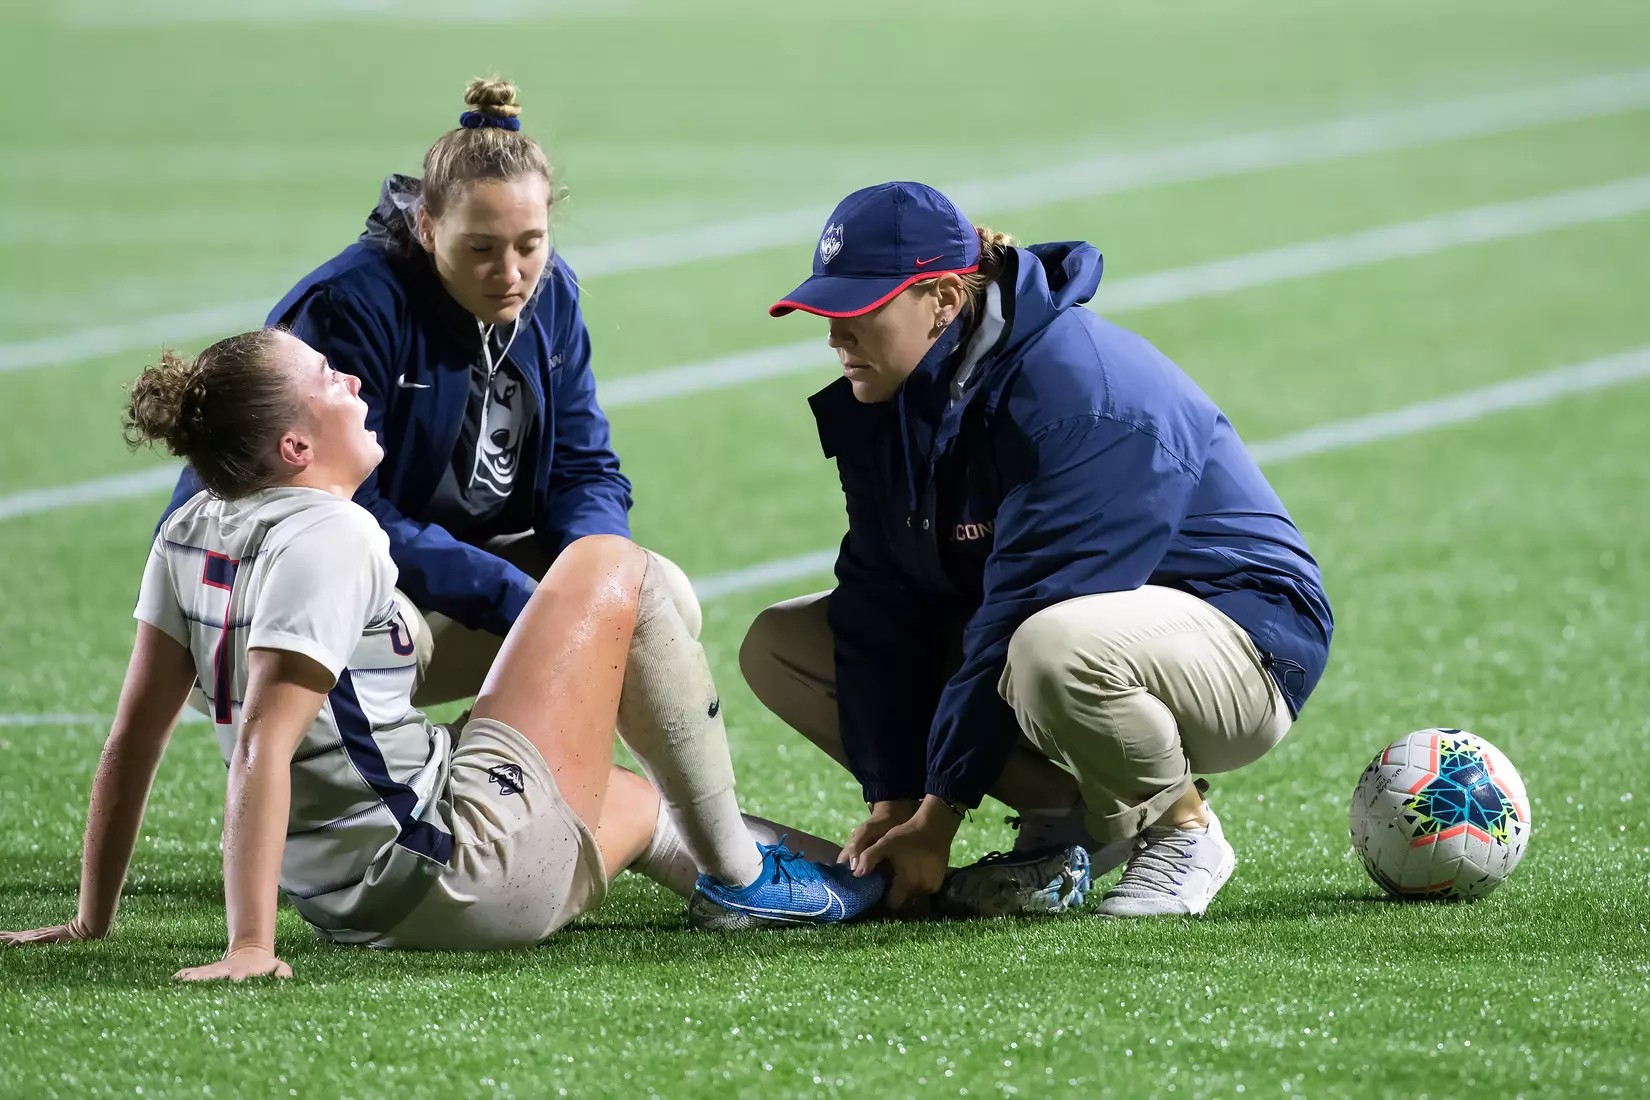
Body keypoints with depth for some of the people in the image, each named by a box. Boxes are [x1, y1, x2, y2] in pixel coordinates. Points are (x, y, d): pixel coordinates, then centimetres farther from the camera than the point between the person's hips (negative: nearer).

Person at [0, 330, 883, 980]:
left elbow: (134, 735, 6)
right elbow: (263, 747, -28)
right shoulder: (329, 538, -20)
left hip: (352, 910, 8)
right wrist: (249, 948, -32)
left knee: (642, 802, 33)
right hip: (470, 872, -8)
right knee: (610, 563, 6)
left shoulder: (195, 531, 4)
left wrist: (92, 922, 12)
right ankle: (738, 875, 14)